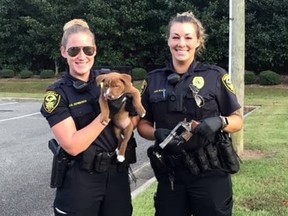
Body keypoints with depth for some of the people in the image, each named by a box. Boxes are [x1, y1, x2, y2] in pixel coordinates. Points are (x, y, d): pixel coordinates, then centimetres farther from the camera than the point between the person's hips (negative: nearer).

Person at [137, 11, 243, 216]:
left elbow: (237, 120, 1)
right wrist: (158, 134, -13)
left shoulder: (215, 76, -3)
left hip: (210, 172, -2)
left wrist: (219, 122, -20)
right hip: (170, 174, 2)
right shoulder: (153, 79, 4)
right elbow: (142, 124, 9)